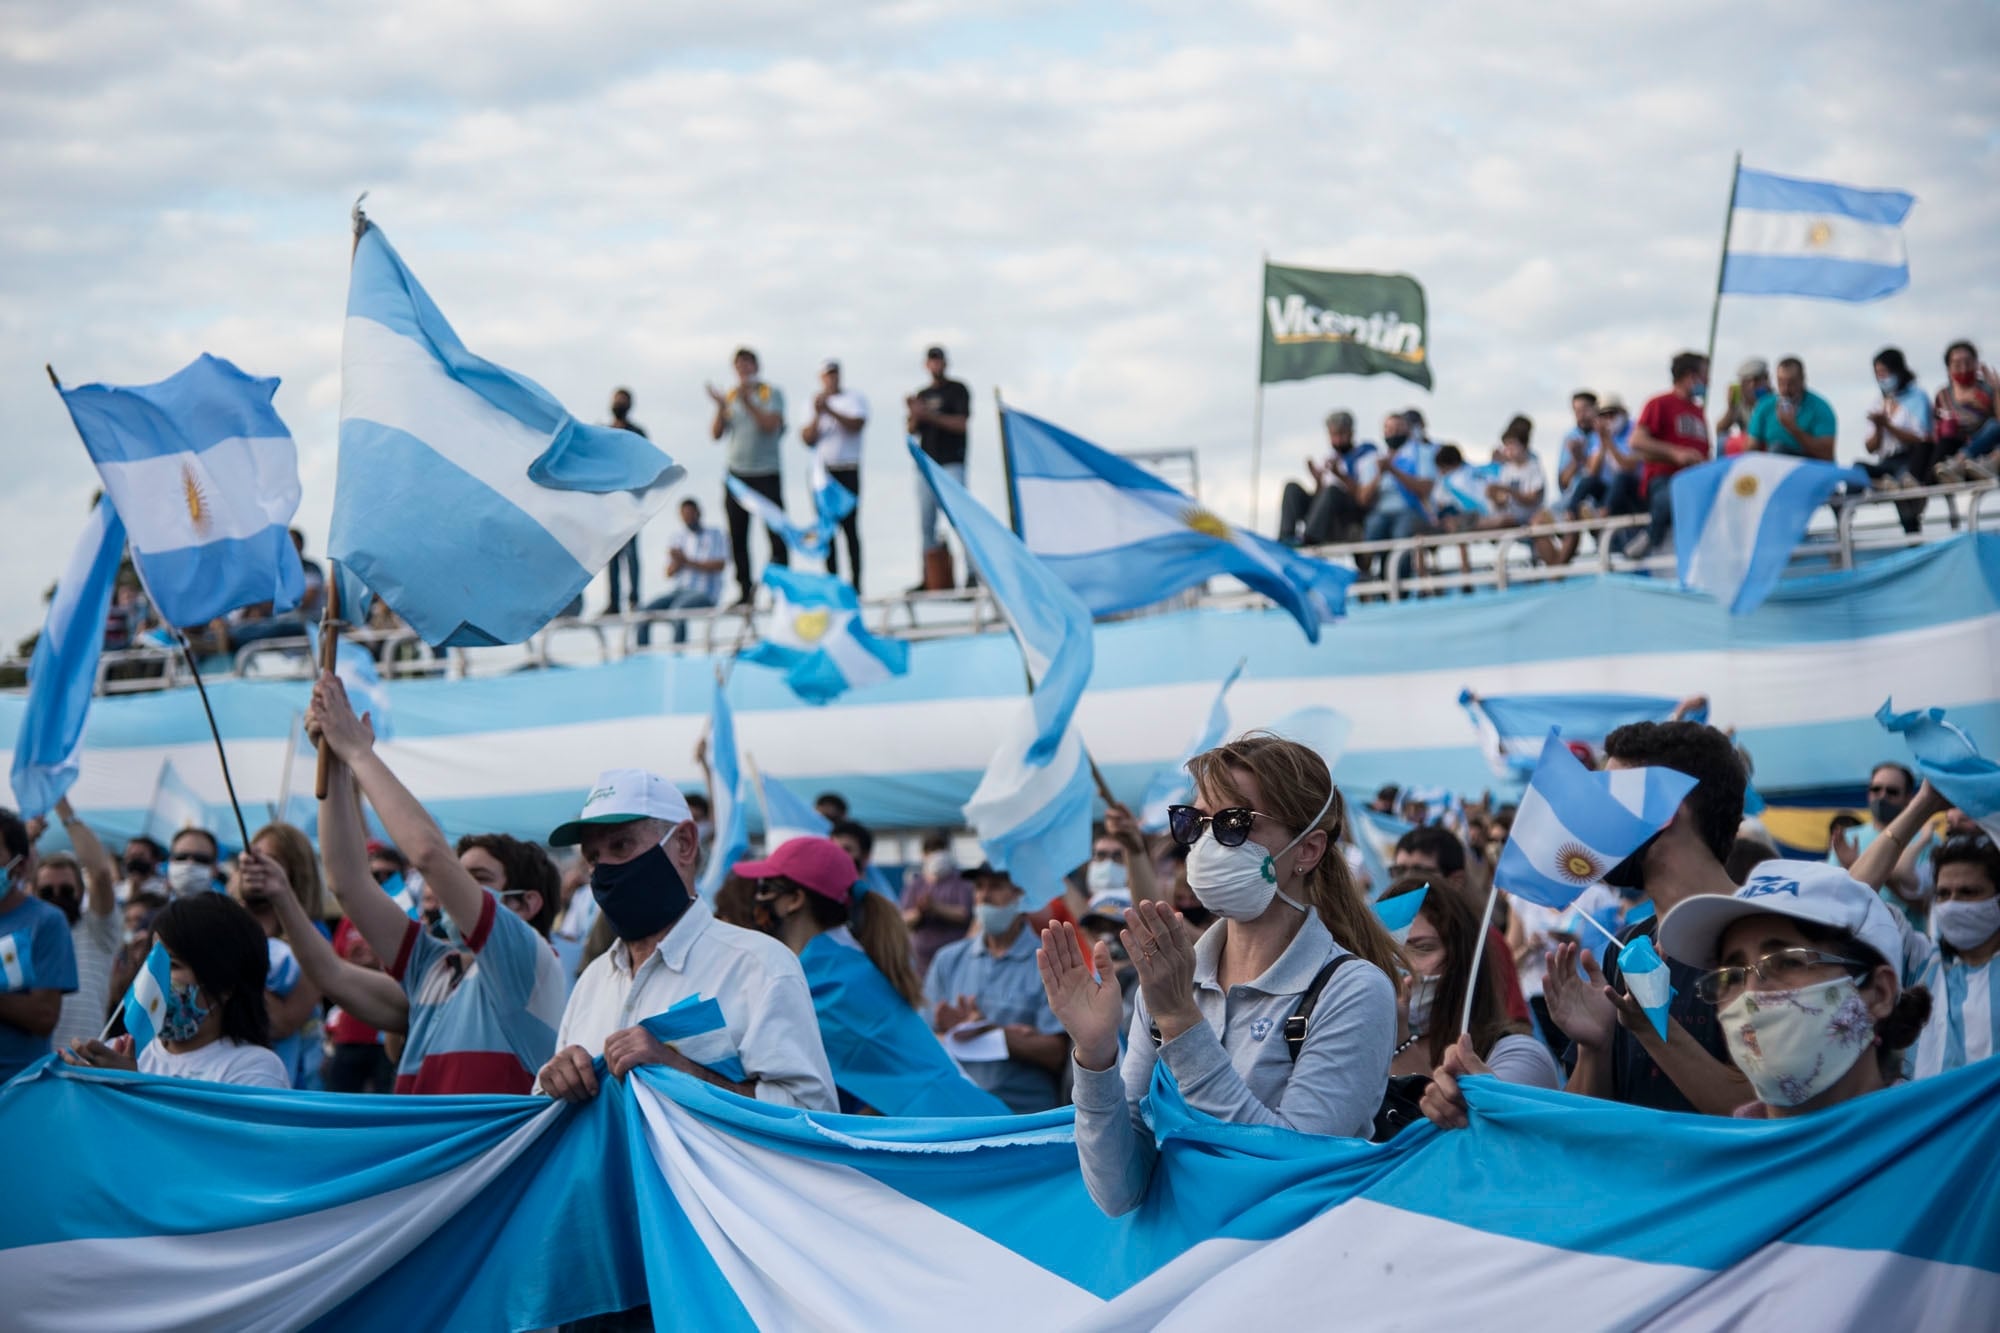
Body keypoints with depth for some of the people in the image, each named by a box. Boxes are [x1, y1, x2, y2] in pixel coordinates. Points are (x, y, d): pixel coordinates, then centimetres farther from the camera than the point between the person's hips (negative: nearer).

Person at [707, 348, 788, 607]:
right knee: (737, 534, 2)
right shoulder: (730, 396, 12)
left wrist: (748, 401, -21)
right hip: (736, 473, 4)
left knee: (775, 531, -7)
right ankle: (744, 588, 7)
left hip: (766, 472, -4)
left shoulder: (771, 393, 2)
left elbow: (771, 424, -15)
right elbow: (716, 434, 5)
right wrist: (721, 407, -10)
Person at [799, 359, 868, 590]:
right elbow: (808, 439, 3)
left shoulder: (854, 399, 6)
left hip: (848, 471, -3)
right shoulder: (814, 402, 13)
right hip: (822, 473, 3)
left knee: (850, 527, -6)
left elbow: (857, 425, -11)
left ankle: (855, 582, -6)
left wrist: (830, 410, -16)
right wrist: (817, 414, -11)